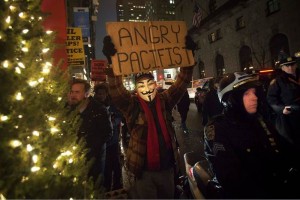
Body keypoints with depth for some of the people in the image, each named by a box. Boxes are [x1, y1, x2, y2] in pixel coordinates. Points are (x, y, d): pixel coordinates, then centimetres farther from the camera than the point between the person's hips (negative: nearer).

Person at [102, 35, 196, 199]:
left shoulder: (165, 101, -2)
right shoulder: (131, 105, -10)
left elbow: (182, 82, -4)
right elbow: (116, 90, -25)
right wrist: (111, 61, -37)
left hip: (167, 167, 4)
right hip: (144, 170, -3)